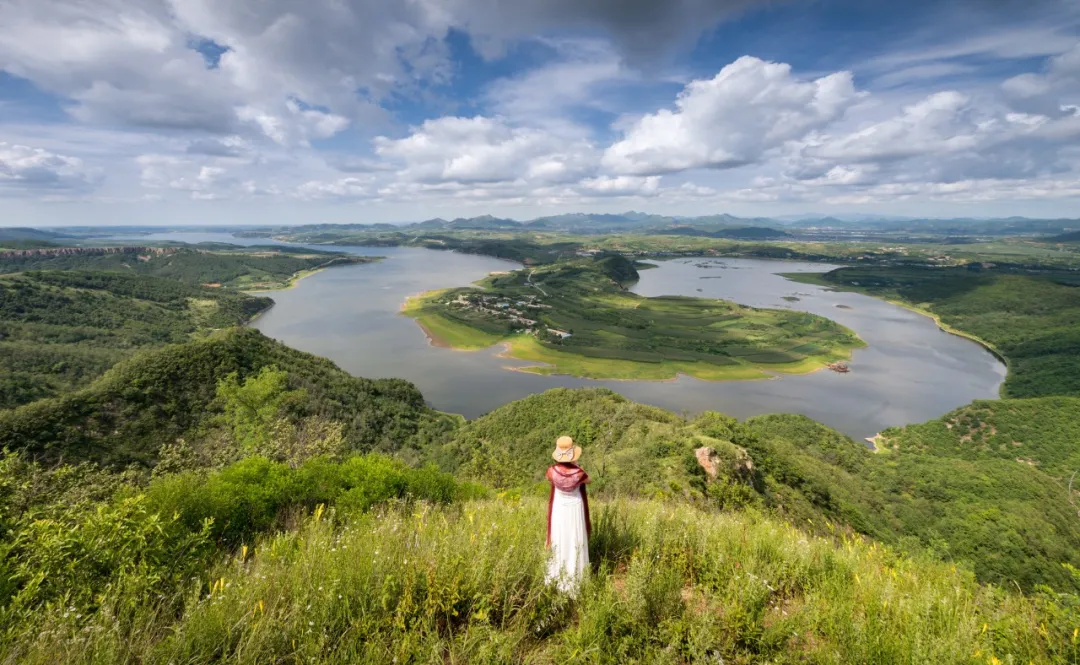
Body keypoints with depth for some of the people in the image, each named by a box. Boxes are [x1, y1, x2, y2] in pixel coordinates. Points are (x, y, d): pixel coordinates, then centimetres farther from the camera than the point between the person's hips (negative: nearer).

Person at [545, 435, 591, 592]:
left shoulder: (552, 470, -19)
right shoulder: (578, 472, -23)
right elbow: (589, 480, 1)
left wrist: (560, 466, 10)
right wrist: (576, 466, 5)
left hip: (559, 508, 2)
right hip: (575, 508, -1)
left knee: (559, 541, 15)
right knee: (574, 541, 11)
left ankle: (556, 575, 28)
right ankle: (575, 576, 22)